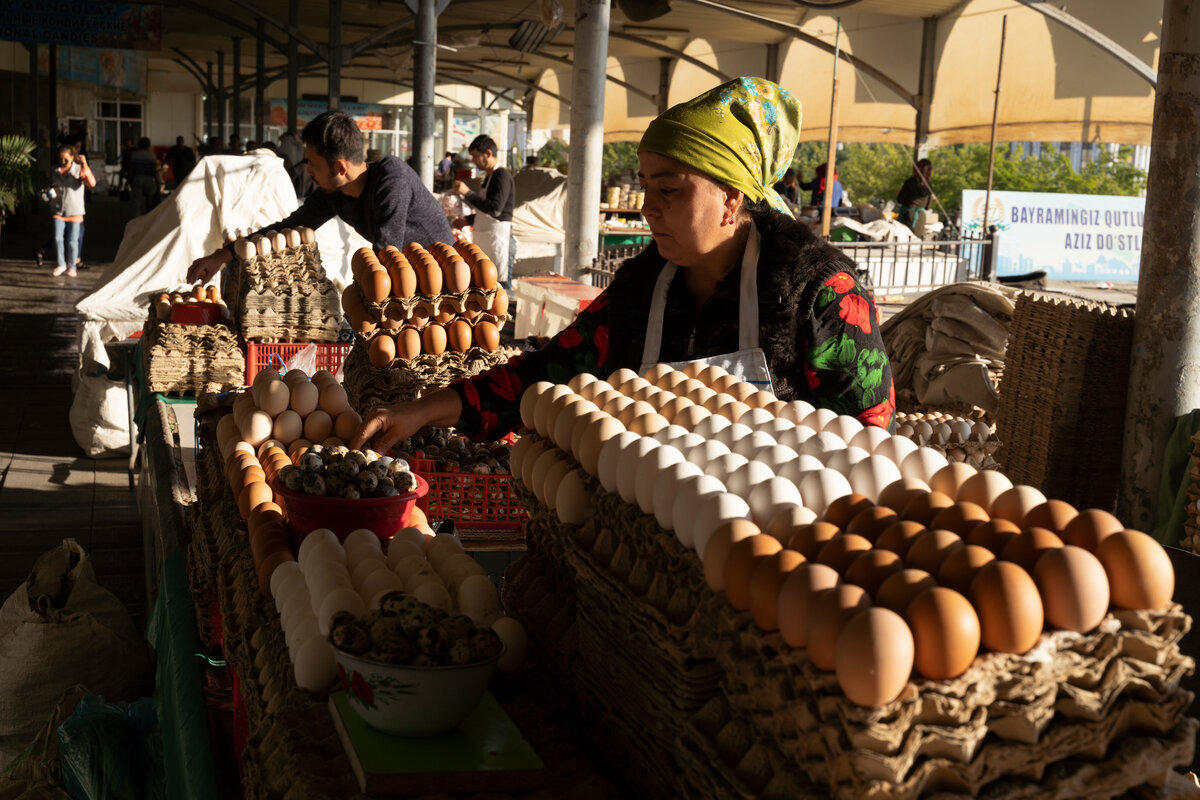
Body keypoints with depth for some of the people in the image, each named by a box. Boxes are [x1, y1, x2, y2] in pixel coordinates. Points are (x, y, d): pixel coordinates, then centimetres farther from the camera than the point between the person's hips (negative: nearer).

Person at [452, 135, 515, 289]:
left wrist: (468, 193, -22)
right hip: (484, 238, 10)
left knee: (500, 282, -10)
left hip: (497, 236, -10)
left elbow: (495, 209, -24)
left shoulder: (502, 175, -12)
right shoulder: (489, 176, 18)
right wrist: (467, 220, 17)